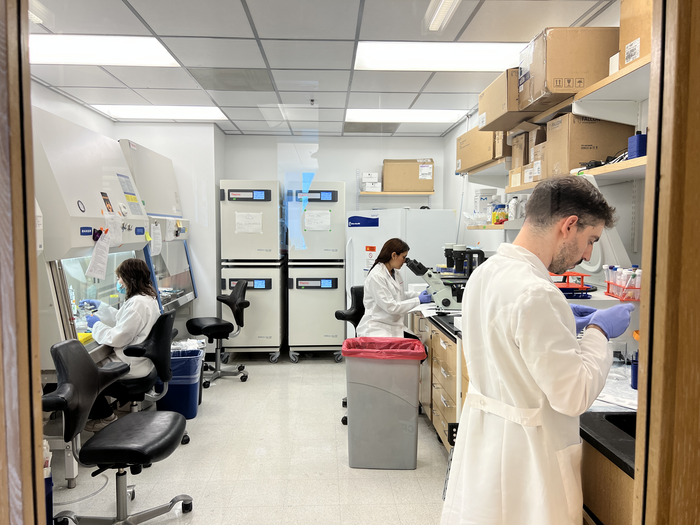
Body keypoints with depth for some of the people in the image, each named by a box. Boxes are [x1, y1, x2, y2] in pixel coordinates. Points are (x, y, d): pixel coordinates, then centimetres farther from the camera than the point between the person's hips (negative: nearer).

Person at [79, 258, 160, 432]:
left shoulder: (137, 303, -25)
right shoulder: (148, 297, 7)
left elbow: (117, 338, -23)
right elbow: (122, 320, 22)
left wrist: (96, 325, -7)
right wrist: (100, 306, 22)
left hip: (131, 366, -10)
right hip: (141, 359, 10)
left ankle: (105, 417, 17)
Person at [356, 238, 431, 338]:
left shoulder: (395, 273, 9)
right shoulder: (376, 276, -18)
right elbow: (391, 307, -20)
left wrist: (420, 294, 12)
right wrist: (418, 300, -13)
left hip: (394, 327, 9)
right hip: (377, 329, -8)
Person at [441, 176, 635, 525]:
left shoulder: (485, 272, 1)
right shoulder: (534, 294, -27)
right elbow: (575, 396, -22)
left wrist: (560, 323, 11)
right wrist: (598, 332, -8)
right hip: (524, 457, -8)